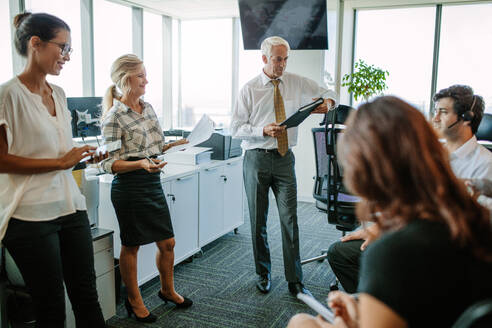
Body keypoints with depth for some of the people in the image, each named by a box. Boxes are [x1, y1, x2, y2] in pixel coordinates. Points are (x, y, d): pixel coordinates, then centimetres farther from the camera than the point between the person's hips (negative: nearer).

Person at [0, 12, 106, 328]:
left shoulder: (59, 93, 12)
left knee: (87, 295, 11)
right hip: (31, 215, -6)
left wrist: (82, 156, 4)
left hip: (71, 206, 7)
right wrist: (60, 162, -16)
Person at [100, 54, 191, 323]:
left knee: (167, 242, 14)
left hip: (153, 183, 7)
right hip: (129, 187, -7)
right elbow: (109, 163, -14)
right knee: (131, 246, 10)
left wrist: (177, 144, 2)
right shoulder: (115, 116, -13)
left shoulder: (148, 107, 9)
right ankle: (134, 301, 29)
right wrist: (140, 163, -28)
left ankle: (167, 290, 37)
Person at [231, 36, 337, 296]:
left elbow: (327, 92, 17)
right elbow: (236, 127, -2)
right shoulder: (249, 89, -1)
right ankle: (263, 274, 25)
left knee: (289, 219, -2)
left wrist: (328, 102, -8)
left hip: (284, 158, 2)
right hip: (257, 158, -1)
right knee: (258, 221, 7)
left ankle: (295, 280, 9)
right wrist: (264, 131, -19)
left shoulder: (297, 83, 7)